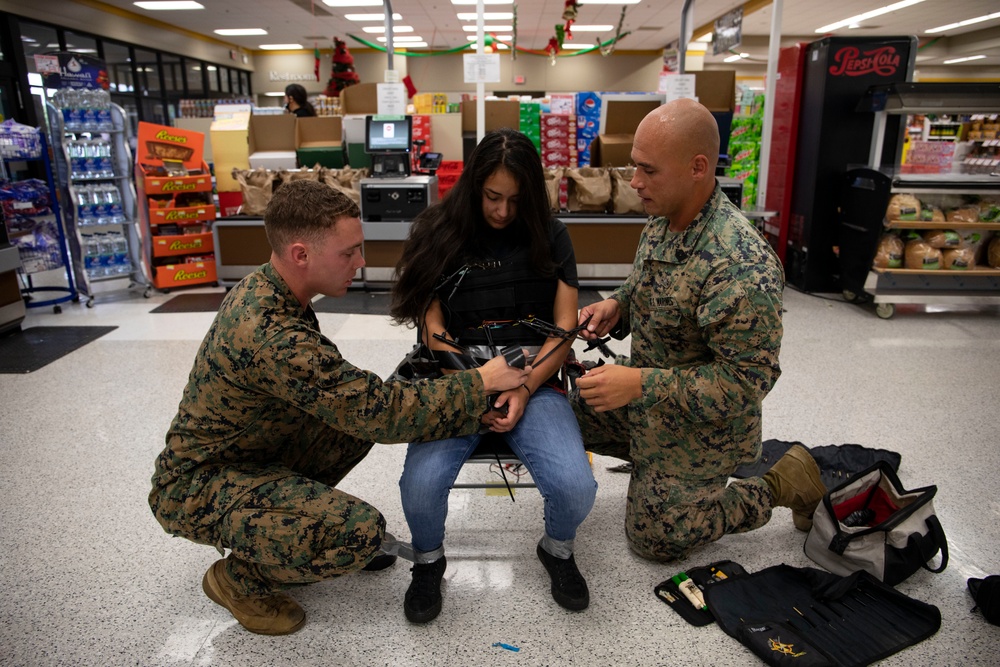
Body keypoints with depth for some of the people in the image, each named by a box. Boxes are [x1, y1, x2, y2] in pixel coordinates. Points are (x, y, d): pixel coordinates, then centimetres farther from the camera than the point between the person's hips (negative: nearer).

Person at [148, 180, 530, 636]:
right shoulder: (270, 335, -34)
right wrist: (480, 382, -20)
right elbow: (382, 414, -30)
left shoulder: (260, 289, -4)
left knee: (357, 417, 5)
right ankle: (238, 578, 3)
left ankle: (283, 537, 16)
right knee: (360, 531, -26)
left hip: (246, 450, 9)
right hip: (197, 487, -9)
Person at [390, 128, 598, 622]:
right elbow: (433, 326, -1)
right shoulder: (439, 234, 3)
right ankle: (429, 560, 11)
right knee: (420, 484, -27)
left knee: (575, 487, -24)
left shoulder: (550, 237, 7)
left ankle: (557, 550, 15)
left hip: (534, 379, 1)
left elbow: (564, 327, 2)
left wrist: (524, 390, -12)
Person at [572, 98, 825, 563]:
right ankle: (660, 462, 25)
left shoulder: (741, 266, -35)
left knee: (655, 538, 8)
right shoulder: (662, 222, -6)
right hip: (646, 391, 8)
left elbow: (746, 380, -32)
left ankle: (782, 484, 17)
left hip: (701, 424, -8)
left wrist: (639, 384, -34)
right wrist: (616, 306, -9)